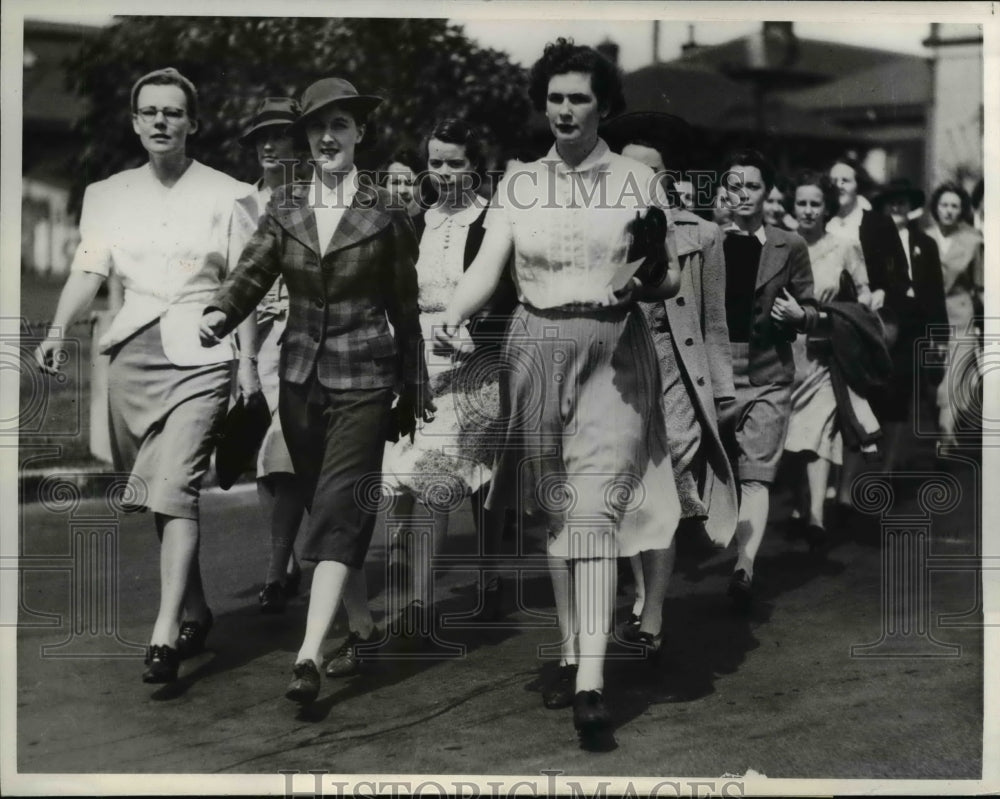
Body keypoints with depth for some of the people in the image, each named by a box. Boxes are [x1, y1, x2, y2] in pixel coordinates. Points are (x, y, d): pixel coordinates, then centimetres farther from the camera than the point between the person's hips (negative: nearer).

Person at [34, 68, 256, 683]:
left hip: (200, 357, -4)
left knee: (175, 491, -17)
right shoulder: (108, 195, 12)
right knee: (154, 498, 11)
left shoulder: (227, 196, 2)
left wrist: (249, 367, -7)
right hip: (132, 352, 5)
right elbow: (88, 273, 5)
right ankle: (195, 615, 28)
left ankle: (165, 636, -20)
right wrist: (60, 330, -12)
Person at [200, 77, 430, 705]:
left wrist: (413, 393, 7)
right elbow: (253, 272, -1)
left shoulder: (385, 215, -2)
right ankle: (339, 617, 31)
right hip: (301, 376, 4)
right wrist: (220, 312, -23)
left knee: (339, 504, -14)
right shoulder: (285, 209, 7)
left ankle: (310, 655, -21)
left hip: (364, 381, -4)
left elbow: (405, 309, 3)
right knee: (322, 502, 13)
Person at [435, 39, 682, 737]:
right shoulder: (520, 182, 8)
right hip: (539, 352, 3)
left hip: (613, 353, -3)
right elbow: (486, 268, -2)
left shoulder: (637, 179, 3)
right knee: (557, 511, 8)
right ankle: (571, 657, 19)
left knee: (596, 510, -13)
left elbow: (673, 278, 6)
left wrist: (645, 284, -17)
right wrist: (451, 317, -20)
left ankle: (592, 681, -17)